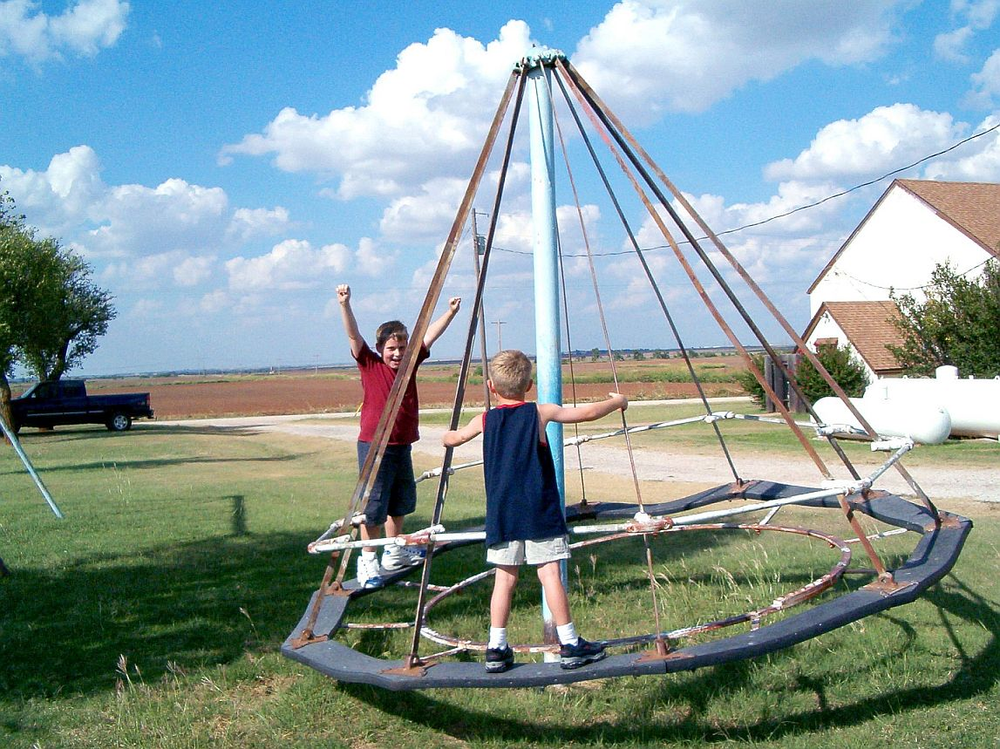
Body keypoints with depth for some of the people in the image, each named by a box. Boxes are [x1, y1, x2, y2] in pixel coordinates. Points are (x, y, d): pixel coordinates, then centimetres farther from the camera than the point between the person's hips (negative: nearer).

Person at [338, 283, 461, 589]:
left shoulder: (410, 362, 5)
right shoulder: (370, 365, -7)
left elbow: (430, 335, 11)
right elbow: (353, 335, -19)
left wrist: (450, 312, 7)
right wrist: (344, 304, -31)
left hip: (402, 445, 6)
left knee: (400, 502, 19)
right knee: (374, 506, -3)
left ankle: (395, 552, 36)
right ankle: (367, 561, 10)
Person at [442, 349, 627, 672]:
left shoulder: (485, 420, 6)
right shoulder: (541, 412, -1)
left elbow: (454, 438, 23)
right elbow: (588, 413, 5)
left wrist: (447, 438, 47)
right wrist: (617, 401, 23)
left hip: (502, 513, 3)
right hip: (540, 513, -3)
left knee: (505, 578, 8)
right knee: (550, 574, 0)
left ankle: (496, 648, 10)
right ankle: (570, 645, 6)